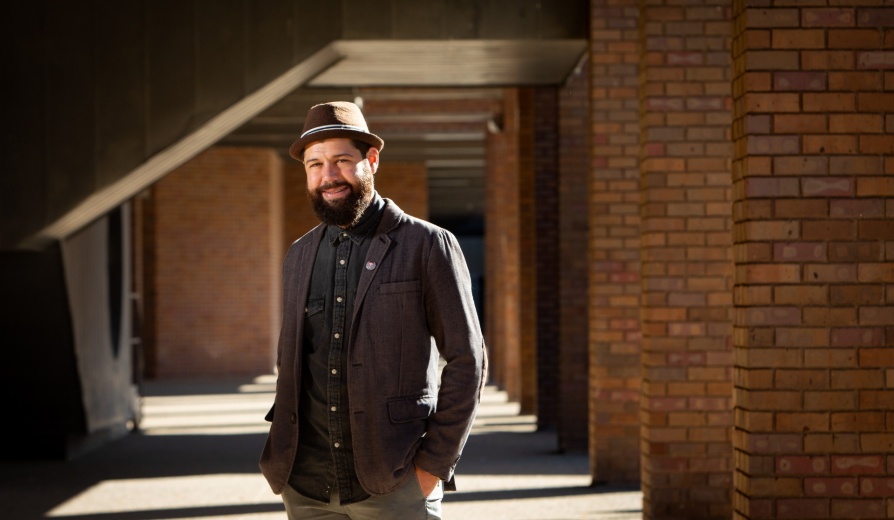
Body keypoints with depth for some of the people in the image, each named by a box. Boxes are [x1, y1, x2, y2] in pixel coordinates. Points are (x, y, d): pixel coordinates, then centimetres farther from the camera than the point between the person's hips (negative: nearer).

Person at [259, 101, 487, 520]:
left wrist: (435, 465, -8)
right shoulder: (299, 255, 12)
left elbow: (467, 360, -4)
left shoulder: (428, 246, -3)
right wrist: (282, 453, 9)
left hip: (394, 485, -4)